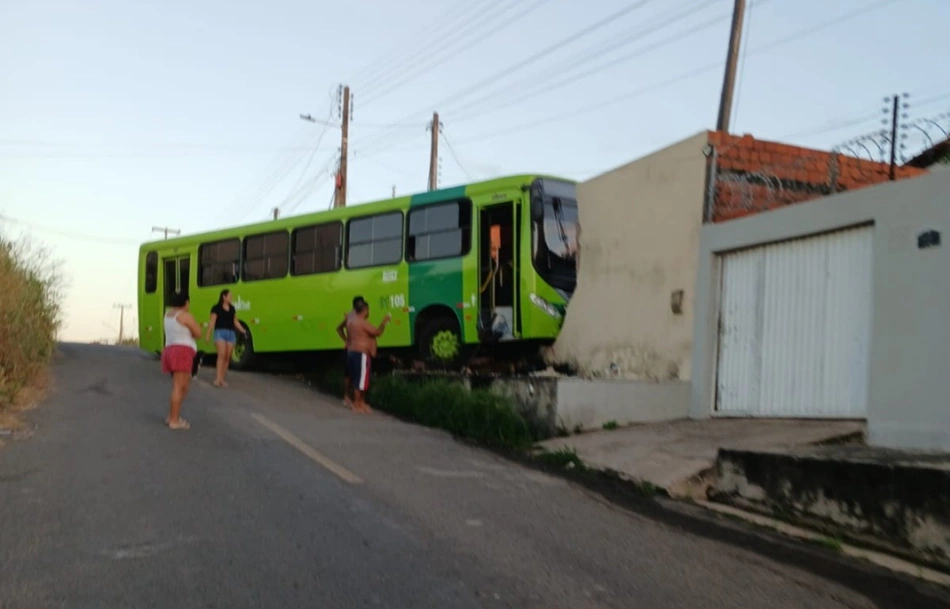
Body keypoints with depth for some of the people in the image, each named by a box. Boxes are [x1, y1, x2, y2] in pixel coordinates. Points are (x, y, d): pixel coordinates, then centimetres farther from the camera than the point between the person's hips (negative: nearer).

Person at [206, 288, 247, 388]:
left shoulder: (232, 308, 16)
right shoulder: (216, 308, 1)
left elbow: (235, 322, 20)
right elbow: (212, 322, -4)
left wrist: (243, 331, 12)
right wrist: (208, 334, -11)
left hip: (231, 333, 5)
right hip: (220, 332, -5)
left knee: (227, 357, 1)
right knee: (221, 355, -18)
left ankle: (222, 379, 8)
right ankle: (217, 379, -20)